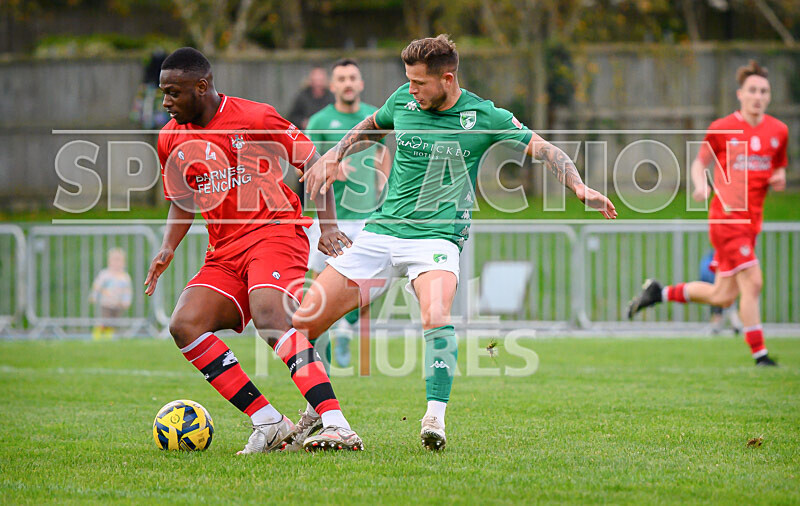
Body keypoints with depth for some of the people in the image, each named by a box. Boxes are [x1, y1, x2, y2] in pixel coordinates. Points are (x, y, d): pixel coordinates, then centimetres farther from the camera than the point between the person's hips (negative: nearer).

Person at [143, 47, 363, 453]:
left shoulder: (255, 119, -6)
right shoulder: (171, 139, 11)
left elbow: (311, 162, 2)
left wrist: (328, 224, -6)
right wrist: (168, 248, 6)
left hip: (275, 233, -6)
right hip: (224, 252, 6)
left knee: (270, 318, -32)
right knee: (184, 326, -16)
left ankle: (335, 424, -39)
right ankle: (268, 423, -15)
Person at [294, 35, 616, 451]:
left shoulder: (484, 117, -4)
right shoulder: (404, 100, 6)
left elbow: (544, 149, -1)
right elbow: (371, 127, 27)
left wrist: (579, 187, -16)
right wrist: (334, 156, 14)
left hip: (436, 238, -4)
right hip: (381, 230, 4)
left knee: (436, 316, -36)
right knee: (302, 323, -3)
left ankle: (435, 417, -29)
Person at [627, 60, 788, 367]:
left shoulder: (778, 131, 8)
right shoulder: (721, 129, -4)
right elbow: (700, 162, 9)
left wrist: (778, 180, -2)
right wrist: (701, 185, -11)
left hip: (751, 220, 6)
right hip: (726, 215, -6)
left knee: (723, 297, 8)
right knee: (752, 282, -16)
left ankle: (660, 293, 27)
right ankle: (759, 353, -7)